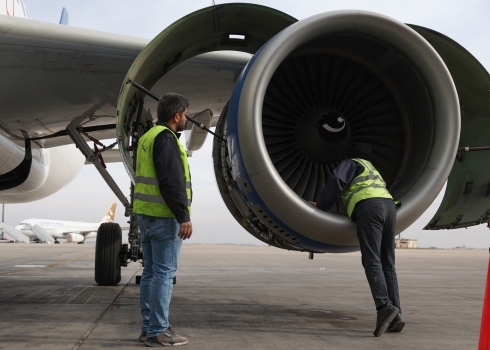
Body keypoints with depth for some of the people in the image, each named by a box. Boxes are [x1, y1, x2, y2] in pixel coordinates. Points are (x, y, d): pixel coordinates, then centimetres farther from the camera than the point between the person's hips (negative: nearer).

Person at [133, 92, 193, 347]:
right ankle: (158, 332, -4)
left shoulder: (147, 137, 17)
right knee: (164, 273, -6)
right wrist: (184, 217, -22)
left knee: (151, 271, 12)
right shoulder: (166, 138, -13)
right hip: (164, 216, -10)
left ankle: (149, 328, 16)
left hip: (146, 214, 10)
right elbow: (171, 181, -22)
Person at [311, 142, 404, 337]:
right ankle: (394, 316, -8)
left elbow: (336, 182, -2)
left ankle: (385, 307, -34)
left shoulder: (350, 164, 17)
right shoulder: (373, 171, 40)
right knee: (387, 265, 3)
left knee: (372, 262, -16)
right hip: (389, 207, 7)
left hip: (370, 209, -7)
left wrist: (321, 208, 7)